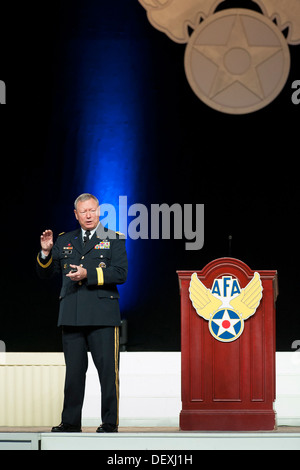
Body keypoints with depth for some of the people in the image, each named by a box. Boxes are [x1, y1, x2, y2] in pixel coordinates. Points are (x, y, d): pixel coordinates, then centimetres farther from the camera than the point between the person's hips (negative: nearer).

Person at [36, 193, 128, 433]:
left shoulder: (114, 240, 7)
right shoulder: (64, 241, 18)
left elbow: (121, 273, -6)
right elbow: (45, 273, 17)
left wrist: (88, 274, -15)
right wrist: (46, 252, -3)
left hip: (102, 316, -3)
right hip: (72, 317, 3)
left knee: (107, 369, -5)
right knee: (74, 370, 5)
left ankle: (110, 422, 1)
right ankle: (71, 422, 10)